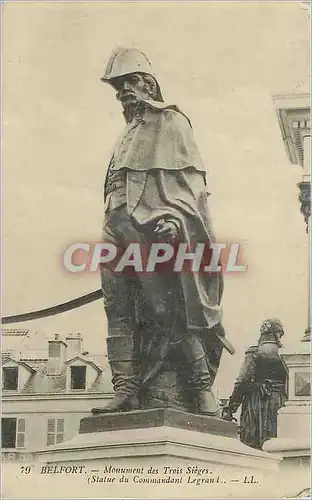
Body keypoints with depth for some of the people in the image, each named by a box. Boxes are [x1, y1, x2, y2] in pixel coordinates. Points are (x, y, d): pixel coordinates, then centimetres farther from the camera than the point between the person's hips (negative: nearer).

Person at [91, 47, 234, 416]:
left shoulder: (170, 122, 8)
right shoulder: (128, 135, 30)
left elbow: (191, 179, -4)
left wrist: (175, 218, -18)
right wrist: (113, 226, 19)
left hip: (157, 227, -7)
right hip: (118, 229, 8)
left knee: (173, 311, -12)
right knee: (118, 309, -5)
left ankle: (202, 388, -10)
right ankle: (126, 389, -9)